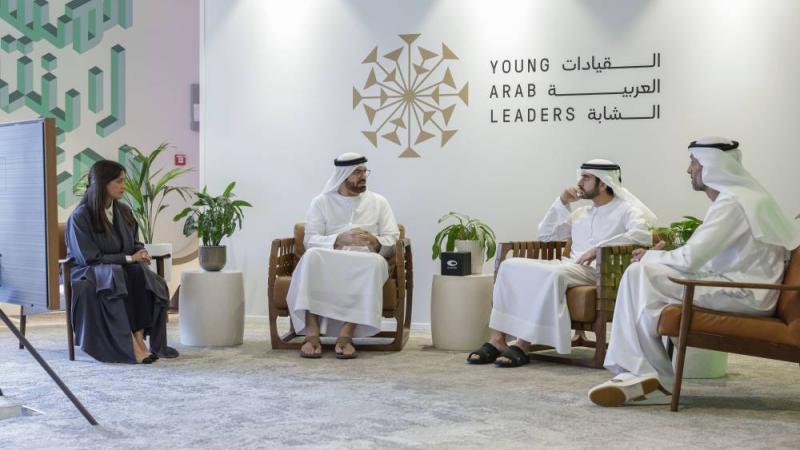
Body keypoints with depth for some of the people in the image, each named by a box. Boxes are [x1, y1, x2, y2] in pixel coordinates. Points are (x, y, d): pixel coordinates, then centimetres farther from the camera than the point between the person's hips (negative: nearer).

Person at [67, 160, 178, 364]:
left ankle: (140, 337, -32)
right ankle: (131, 345, -37)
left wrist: (141, 253, -7)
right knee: (116, 278, -37)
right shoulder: (80, 217, -12)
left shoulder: (124, 211, 7)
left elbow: (135, 243, 18)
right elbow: (90, 258, -16)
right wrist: (129, 258, -17)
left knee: (141, 274, -28)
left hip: (124, 269, 5)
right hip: (88, 272, -5)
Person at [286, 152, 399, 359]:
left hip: (365, 262, 0)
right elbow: (310, 240, -1)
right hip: (327, 262, 0)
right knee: (312, 256, -35)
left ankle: (346, 334, -40)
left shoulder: (378, 202, 16)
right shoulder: (321, 202, 12)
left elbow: (393, 241, 7)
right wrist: (340, 239, -19)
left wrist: (374, 241, -16)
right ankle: (312, 333, -38)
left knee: (376, 262, -36)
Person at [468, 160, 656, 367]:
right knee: (510, 266, -15)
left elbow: (642, 235, -15)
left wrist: (599, 248, -20)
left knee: (554, 275, -39)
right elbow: (545, 235, 29)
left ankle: (523, 346, -34)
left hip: (597, 270, -7)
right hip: (569, 265, 7)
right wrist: (562, 202, 18)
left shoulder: (626, 210, 7)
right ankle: (497, 339, -22)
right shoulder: (580, 213, 28)